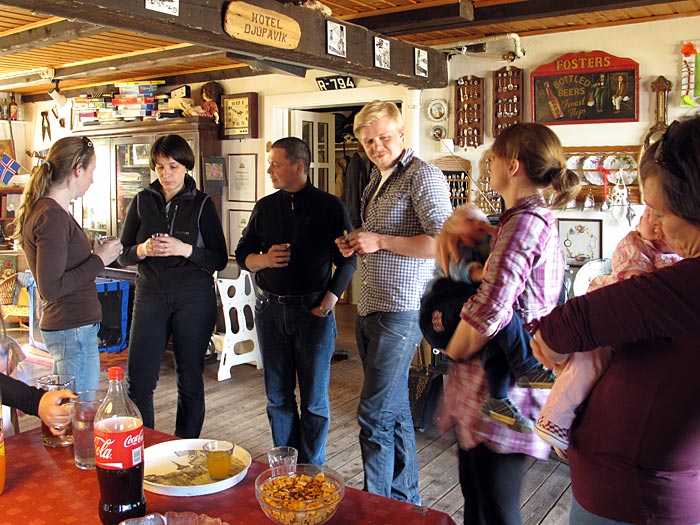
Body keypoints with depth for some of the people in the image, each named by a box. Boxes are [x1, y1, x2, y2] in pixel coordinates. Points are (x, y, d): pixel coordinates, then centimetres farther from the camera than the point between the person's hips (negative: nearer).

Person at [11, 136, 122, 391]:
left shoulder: (40, 209, 12)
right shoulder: (53, 216, -19)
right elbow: (51, 289, -22)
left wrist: (90, 250, 9)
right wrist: (98, 260, -16)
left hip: (61, 325, 10)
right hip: (73, 329, -10)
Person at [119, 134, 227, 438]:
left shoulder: (202, 204, 0)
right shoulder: (142, 201, 7)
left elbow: (220, 259, -3)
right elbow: (123, 255, 9)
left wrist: (184, 249, -18)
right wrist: (143, 250, -13)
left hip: (193, 299, -2)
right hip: (150, 295, 2)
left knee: (190, 379, 6)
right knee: (138, 379, 0)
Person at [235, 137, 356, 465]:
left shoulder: (329, 206, -2)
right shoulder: (265, 207, 10)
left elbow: (347, 259, -2)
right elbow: (242, 254, 13)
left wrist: (329, 300, -10)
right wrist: (263, 259, -9)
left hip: (313, 311, -4)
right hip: (270, 310, 4)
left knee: (314, 399, 5)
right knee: (278, 396, 11)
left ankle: (311, 471, 19)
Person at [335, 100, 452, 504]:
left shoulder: (423, 176, -11)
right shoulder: (378, 179, 17)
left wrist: (380, 241, -18)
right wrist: (356, 244, 8)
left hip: (400, 310, -9)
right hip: (370, 308, 9)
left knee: (375, 416, -6)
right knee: (395, 411, 17)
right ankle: (406, 501, 30)